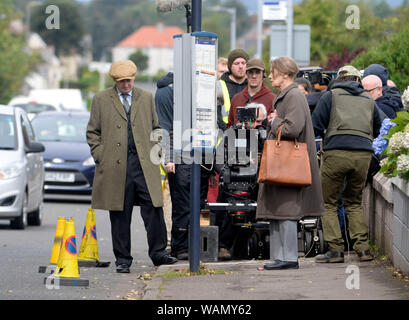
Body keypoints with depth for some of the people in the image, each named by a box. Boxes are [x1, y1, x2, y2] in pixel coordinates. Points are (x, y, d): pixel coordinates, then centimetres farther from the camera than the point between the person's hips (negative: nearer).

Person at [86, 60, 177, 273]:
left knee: (153, 208, -7)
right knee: (120, 215, 2)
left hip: (144, 164, 1)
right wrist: (101, 157, -1)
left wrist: (153, 150, 7)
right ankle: (122, 259, 8)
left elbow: (155, 127, 20)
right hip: (115, 166, -1)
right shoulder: (101, 100, 8)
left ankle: (158, 253, 1)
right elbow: (92, 132, 9)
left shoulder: (146, 98, 14)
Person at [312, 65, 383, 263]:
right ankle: (362, 248, 6)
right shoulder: (369, 100, 19)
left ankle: (336, 250, -3)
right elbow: (378, 129, 24)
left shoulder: (331, 96, 8)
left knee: (328, 203, 6)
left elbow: (316, 126, 4)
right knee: (354, 202, 17)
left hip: (337, 153, -4)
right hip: (363, 154, 4)